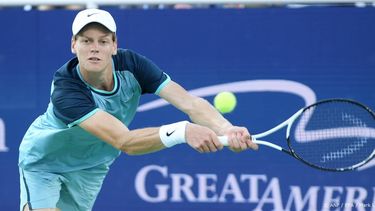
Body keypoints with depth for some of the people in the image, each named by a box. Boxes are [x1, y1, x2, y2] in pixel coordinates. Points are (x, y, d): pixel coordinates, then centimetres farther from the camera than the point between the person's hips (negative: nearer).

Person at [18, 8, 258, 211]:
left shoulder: (132, 65, -26)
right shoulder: (66, 90, -39)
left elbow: (189, 102, -35)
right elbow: (124, 142, -48)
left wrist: (226, 129, -57)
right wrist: (182, 131, -64)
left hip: (90, 167, 5)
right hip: (44, 161, -5)